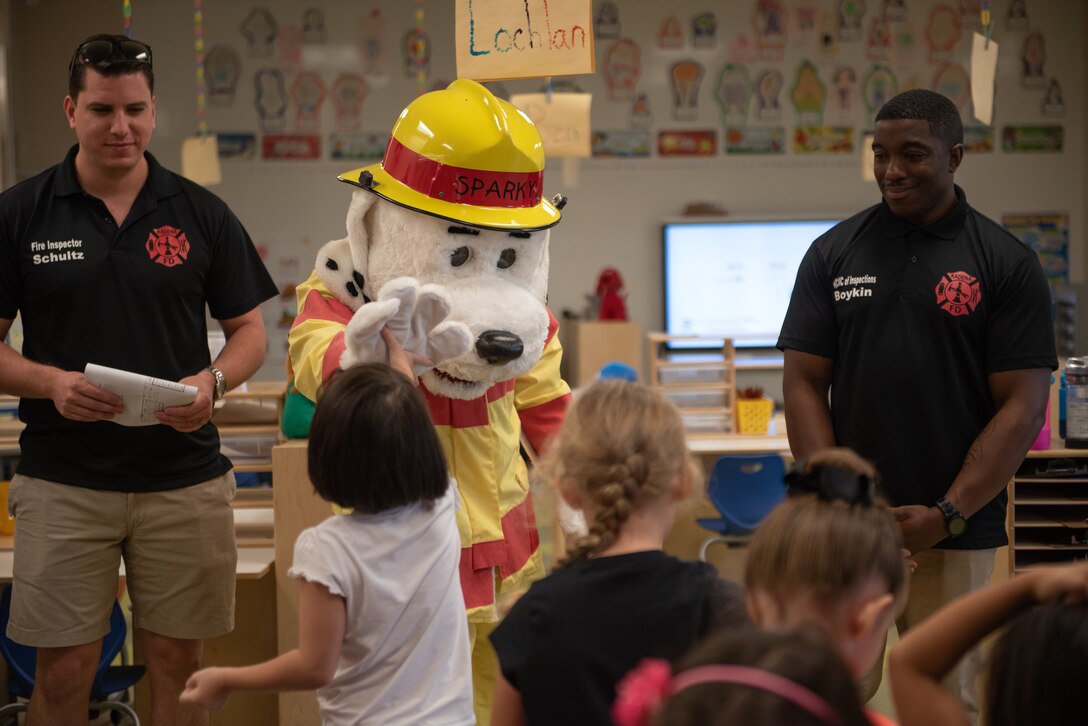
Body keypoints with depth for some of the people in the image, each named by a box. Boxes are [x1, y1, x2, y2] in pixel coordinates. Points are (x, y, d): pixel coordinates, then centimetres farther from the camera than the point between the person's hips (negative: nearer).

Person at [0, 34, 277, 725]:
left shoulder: (201, 213, 5)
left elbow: (250, 331, 9)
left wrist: (212, 382, -12)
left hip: (185, 479, 1)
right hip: (63, 480, -1)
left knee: (178, 660, 9)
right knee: (63, 670, 1)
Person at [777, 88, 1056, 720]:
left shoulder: (1008, 265, 0)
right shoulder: (834, 253, 7)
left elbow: (1022, 407, -4)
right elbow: (804, 383, 5)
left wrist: (946, 515, -12)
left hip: (956, 532, -1)